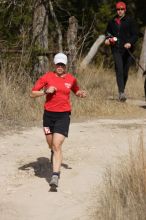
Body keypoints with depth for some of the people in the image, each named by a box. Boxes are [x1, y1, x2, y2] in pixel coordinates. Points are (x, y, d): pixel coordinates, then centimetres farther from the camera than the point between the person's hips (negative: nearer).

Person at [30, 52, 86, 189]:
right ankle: (54, 153, 53)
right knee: (51, 145, 16)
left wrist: (82, 94, 0)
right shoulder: (47, 77, -3)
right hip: (49, 114, 2)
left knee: (57, 145, -14)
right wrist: (46, 91, -18)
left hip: (63, 116, -2)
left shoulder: (71, 79, 2)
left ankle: (55, 176, -17)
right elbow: (32, 94, -2)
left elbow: (76, 91, 23)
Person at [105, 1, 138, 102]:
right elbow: (108, 33, 26)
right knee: (119, 70, -16)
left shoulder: (130, 21, 3)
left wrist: (130, 43, -18)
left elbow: (135, 35, -1)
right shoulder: (112, 22, 12)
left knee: (125, 72, 7)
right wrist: (107, 39, 4)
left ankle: (122, 90, 24)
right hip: (116, 49, 0)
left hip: (127, 49, 0)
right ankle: (121, 93, -24)